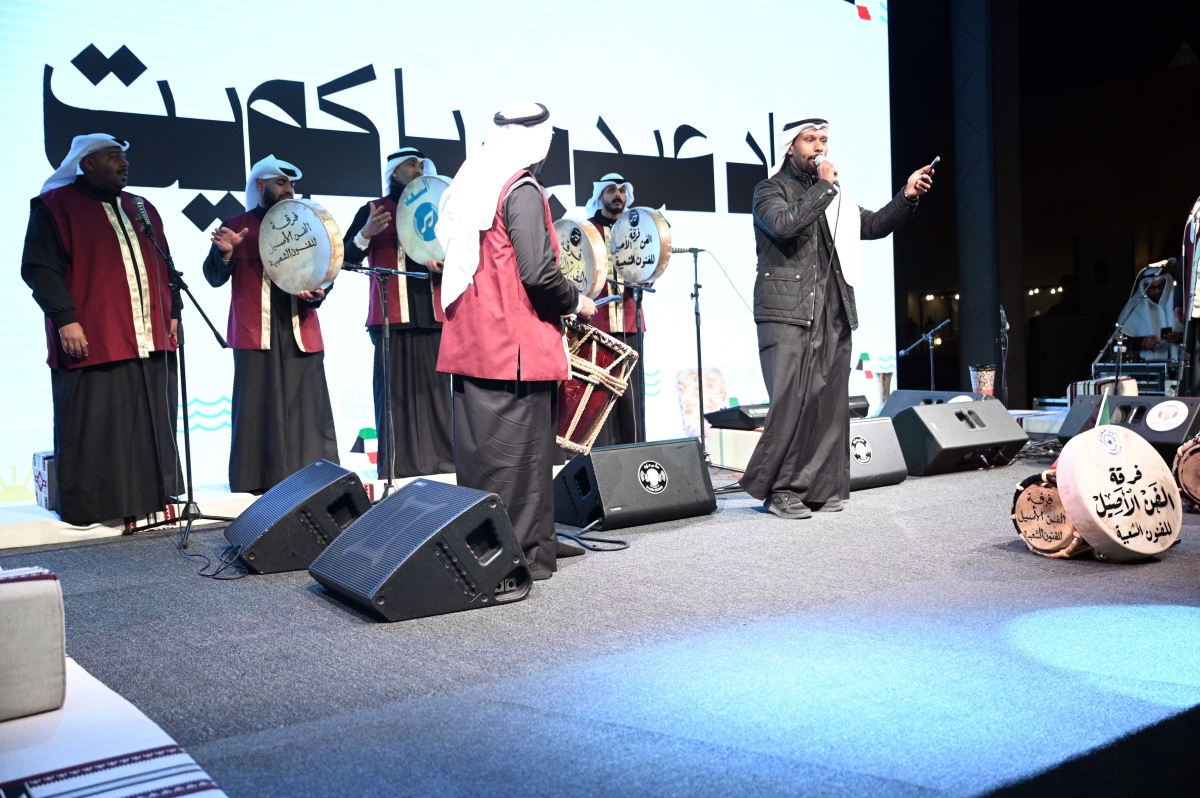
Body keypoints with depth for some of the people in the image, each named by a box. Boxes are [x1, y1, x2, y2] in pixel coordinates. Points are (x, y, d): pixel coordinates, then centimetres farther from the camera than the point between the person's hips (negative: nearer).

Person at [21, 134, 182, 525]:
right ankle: (84, 506, 6)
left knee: (152, 425, 8)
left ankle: (152, 495, 17)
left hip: (151, 339, 6)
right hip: (93, 340, -6)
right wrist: (65, 319, -17)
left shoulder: (141, 209, 20)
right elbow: (40, 268, -8)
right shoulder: (55, 205, 1)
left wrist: (173, 312, 14)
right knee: (92, 427, -3)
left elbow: (163, 266, 23)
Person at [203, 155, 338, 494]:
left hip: (300, 330, 2)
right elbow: (215, 278, 3)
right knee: (258, 404, -2)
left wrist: (316, 293, -9)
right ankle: (258, 480, 2)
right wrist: (225, 253, -17)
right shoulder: (235, 225, 7)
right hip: (255, 331, -2)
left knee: (307, 403, 1)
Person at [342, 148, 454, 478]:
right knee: (396, 391, -6)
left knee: (436, 388, 2)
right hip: (392, 316, -4)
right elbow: (348, 259, -1)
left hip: (432, 314, 4)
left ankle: (441, 459, 6)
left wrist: (443, 263, -5)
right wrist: (366, 233, -19)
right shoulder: (373, 210, 7)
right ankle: (397, 464, -5)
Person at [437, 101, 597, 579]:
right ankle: (524, 554, 7)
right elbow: (538, 274, -21)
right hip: (516, 348, -8)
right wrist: (576, 302, -3)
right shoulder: (522, 190, -12)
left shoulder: (469, 184, 13)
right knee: (520, 453, -1)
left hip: (472, 343, 8)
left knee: (479, 450, 13)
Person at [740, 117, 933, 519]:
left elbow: (874, 225, 22)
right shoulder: (770, 189, 4)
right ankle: (779, 490, -1)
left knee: (830, 403, 1)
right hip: (786, 315, -6)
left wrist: (907, 196, 8)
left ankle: (820, 486, 8)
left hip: (833, 316, 6)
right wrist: (824, 187, -10)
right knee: (791, 402, -11)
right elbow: (784, 224, -17)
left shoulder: (834, 197, 23)